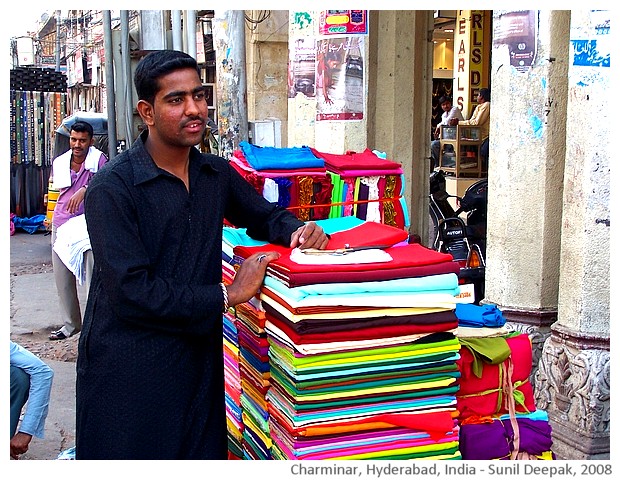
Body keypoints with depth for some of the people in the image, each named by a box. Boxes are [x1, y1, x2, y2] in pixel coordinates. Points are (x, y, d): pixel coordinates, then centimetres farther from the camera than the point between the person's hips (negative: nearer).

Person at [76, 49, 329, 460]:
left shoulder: (217, 174, 5)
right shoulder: (112, 188, -15)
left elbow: (263, 214, 23)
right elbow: (131, 294, -21)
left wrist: (295, 229, -2)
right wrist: (228, 295, -16)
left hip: (201, 362, 5)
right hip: (129, 377, -5)